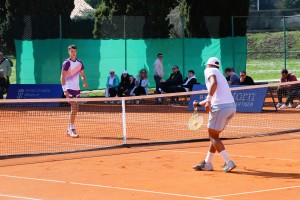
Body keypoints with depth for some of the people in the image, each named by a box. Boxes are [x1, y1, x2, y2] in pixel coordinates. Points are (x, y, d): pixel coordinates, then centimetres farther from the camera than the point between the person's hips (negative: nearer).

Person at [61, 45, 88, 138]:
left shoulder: (79, 63, 10)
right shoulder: (66, 63, -8)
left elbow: (82, 75, 18)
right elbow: (62, 77, -12)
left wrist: (85, 82, -4)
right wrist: (64, 89, -21)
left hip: (77, 88, 7)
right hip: (69, 89, -7)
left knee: (75, 109, 9)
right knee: (74, 108, -15)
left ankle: (69, 129, 18)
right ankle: (72, 129, -14)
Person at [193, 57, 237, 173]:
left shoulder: (209, 70, 4)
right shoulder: (219, 74, 28)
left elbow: (214, 83, -20)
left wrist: (208, 100, -24)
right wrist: (199, 104, 47)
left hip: (221, 107, -8)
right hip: (232, 106, 8)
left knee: (213, 136, 1)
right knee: (214, 135, 19)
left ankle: (228, 163, -6)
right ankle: (207, 163, 23)